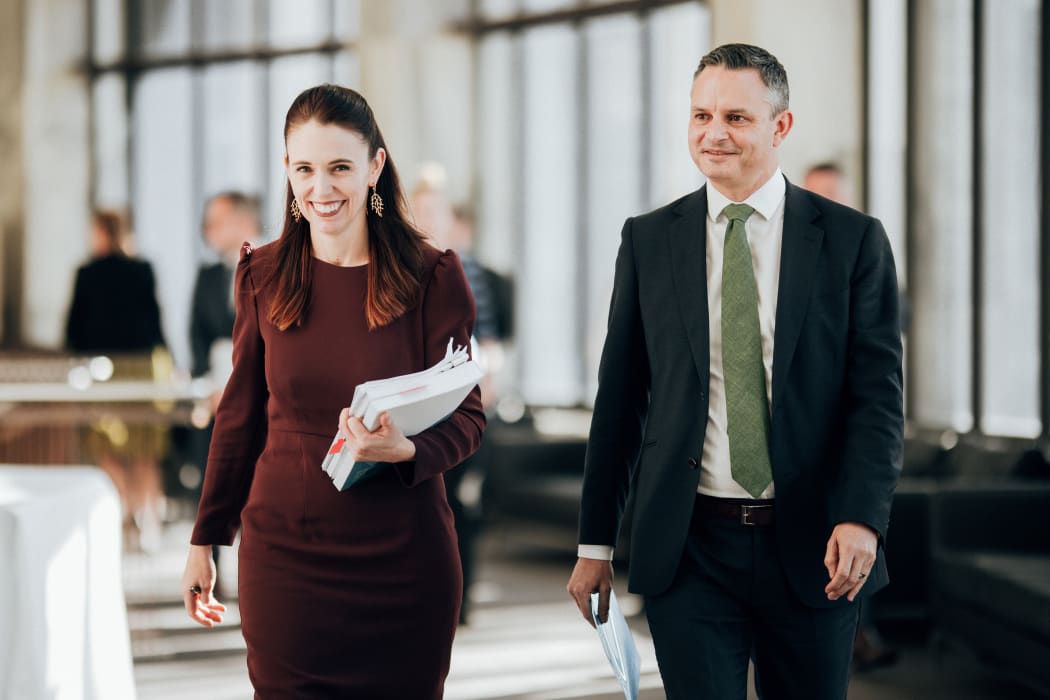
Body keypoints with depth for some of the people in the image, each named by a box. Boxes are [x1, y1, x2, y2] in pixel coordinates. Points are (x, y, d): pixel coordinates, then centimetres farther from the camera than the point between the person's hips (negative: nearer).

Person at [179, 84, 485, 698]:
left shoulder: (432, 277, -3)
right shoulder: (264, 275, 5)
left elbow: (466, 417, -2)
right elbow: (242, 415, 12)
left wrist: (405, 450, -24)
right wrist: (204, 540, 15)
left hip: (403, 563, -1)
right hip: (284, 554, 2)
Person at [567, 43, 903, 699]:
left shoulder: (852, 239, 1)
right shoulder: (648, 240, 5)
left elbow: (879, 393, -3)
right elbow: (619, 396, 8)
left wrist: (861, 519, -18)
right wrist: (596, 544, 7)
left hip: (812, 548, 0)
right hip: (689, 549, 0)